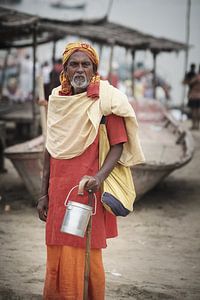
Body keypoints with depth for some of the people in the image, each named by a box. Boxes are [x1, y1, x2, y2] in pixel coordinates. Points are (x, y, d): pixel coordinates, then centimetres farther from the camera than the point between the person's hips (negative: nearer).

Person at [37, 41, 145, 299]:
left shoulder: (106, 100, -6)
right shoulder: (56, 100, 9)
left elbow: (118, 145, -8)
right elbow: (50, 150, 13)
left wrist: (99, 177, -24)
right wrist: (44, 194, 11)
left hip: (88, 191, -4)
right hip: (58, 191, 5)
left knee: (84, 256, 0)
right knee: (56, 256, 9)